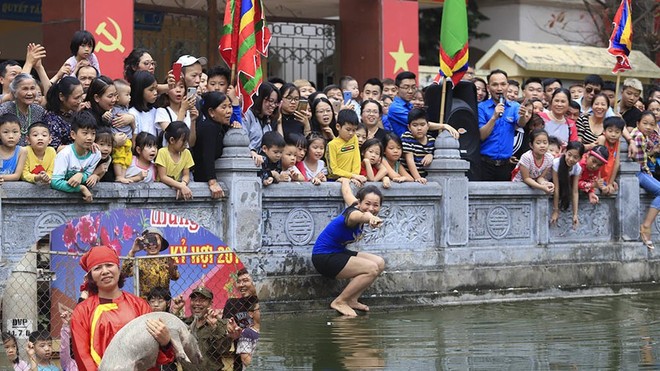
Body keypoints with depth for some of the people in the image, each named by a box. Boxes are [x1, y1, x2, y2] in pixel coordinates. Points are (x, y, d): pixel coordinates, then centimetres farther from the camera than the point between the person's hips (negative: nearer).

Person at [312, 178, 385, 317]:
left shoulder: (354, 204, -1)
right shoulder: (353, 213, -28)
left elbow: (346, 191, 21)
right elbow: (361, 216, -54)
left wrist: (345, 180, 44)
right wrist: (370, 218, -77)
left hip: (338, 252, 10)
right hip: (324, 257, -10)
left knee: (379, 263, 7)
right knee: (372, 269, -21)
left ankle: (351, 300, 11)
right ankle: (340, 302, -8)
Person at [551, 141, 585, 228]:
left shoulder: (577, 168, -22)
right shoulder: (556, 163, -35)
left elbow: (575, 192, -22)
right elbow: (556, 188, -32)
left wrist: (575, 214, -26)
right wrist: (555, 211, -30)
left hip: (565, 184, 3)